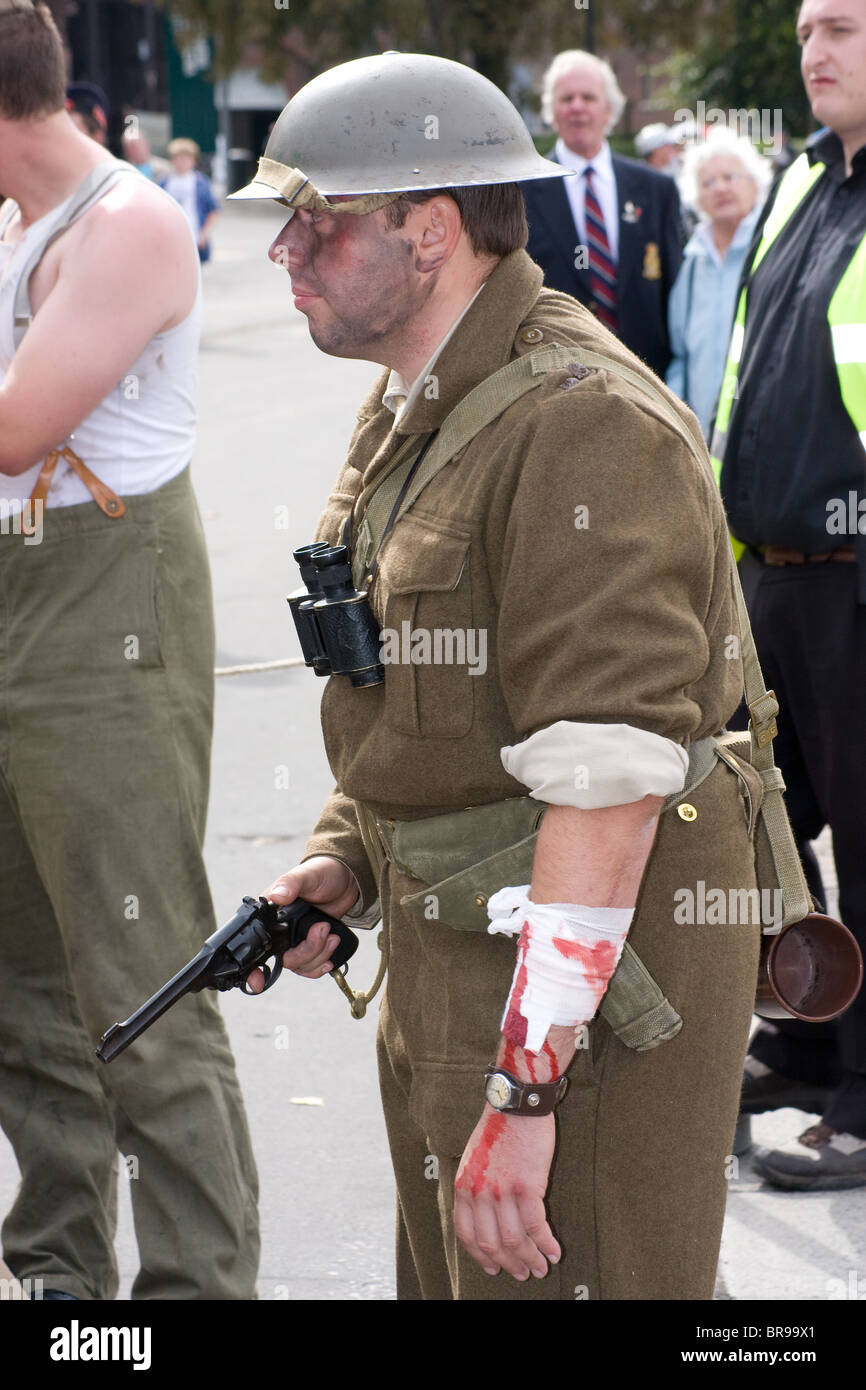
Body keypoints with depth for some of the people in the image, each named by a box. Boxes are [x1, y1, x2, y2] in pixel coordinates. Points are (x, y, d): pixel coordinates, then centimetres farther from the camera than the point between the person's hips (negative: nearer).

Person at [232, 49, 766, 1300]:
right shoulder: (412, 413, 12)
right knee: (449, 1275, 19)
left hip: (590, 983, -10)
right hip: (450, 960, 10)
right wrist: (343, 857, 7)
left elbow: (609, 784, -28)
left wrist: (526, 1090, -29)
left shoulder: (585, 426, -22)